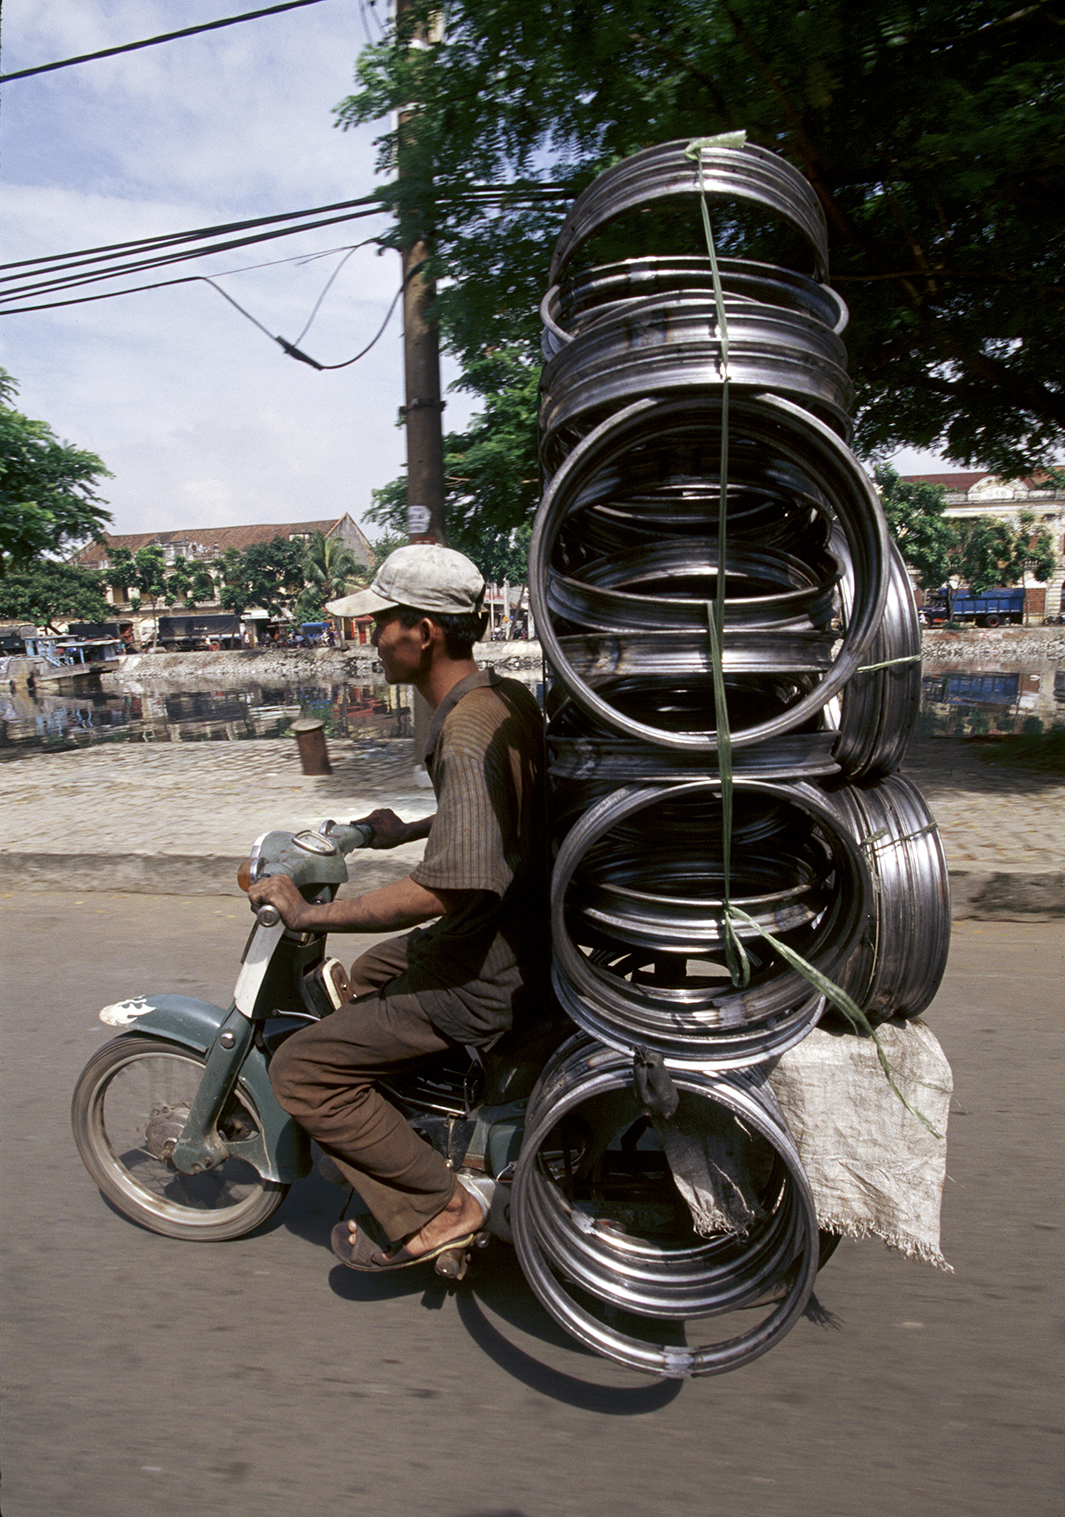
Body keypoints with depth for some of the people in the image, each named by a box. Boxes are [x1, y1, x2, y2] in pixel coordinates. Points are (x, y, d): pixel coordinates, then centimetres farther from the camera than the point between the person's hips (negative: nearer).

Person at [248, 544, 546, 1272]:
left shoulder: (469, 733, -27)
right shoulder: (505, 695, 4)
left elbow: (445, 887, -33)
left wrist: (309, 913, -25)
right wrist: (406, 830, 23)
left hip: (487, 973, -10)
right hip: (514, 930, 10)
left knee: (303, 1067, -5)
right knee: (369, 974, 31)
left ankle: (436, 1209, 3)